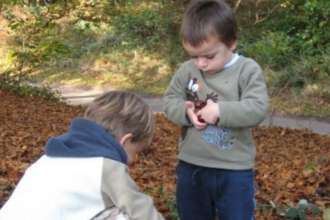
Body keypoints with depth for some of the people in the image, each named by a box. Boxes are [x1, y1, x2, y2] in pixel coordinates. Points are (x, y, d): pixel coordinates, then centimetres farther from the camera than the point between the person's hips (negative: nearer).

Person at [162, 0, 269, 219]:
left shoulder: (248, 70, -12)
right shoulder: (187, 70, -2)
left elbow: (258, 109, -20)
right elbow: (169, 100, 3)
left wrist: (220, 111, -26)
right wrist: (186, 112, -17)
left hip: (234, 171, -3)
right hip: (191, 166, 4)